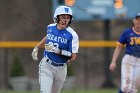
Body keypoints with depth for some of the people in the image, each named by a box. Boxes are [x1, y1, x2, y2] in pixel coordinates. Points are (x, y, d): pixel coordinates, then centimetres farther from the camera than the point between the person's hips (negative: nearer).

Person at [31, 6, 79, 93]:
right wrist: (36, 48, 19)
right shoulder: (50, 28, -3)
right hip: (47, 66, 1)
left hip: (61, 69, -1)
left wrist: (58, 51, -30)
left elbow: (73, 57, -21)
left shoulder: (72, 35, -17)